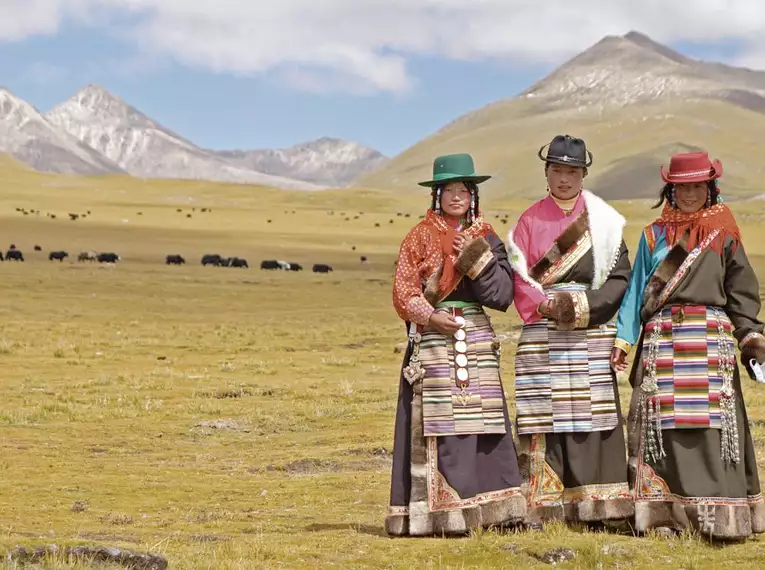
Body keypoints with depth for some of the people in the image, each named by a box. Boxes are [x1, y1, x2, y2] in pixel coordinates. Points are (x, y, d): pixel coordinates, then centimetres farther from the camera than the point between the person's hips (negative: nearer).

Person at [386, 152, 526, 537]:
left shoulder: (485, 237, 11)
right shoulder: (419, 238, 4)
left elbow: (503, 293, 1)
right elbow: (403, 293, -2)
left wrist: (478, 258, -11)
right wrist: (431, 318, -17)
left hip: (477, 338, 3)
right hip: (432, 341, -3)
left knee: (481, 422, 1)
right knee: (436, 423, -7)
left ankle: (492, 508, 3)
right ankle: (433, 514, -5)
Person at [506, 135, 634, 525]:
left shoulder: (603, 221, 7)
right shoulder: (529, 221, 10)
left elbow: (620, 278, 2)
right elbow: (519, 278, 3)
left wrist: (581, 304, -12)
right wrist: (546, 306, -14)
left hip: (590, 334, -1)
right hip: (542, 336, 1)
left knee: (590, 416, -5)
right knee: (542, 417, -5)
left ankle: (593, 508, -3)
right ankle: (540, 506, -4)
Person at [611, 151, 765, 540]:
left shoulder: (723, 234, 9)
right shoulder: (654, 236, 14)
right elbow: (638, 289, 13)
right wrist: (623, 340, 5)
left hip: (710, 340, -2)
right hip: (661, 341, 2)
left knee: (712, 422, -10)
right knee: (663, 424, -3)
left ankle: (721, 516, -9)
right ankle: (665, 513, 2)